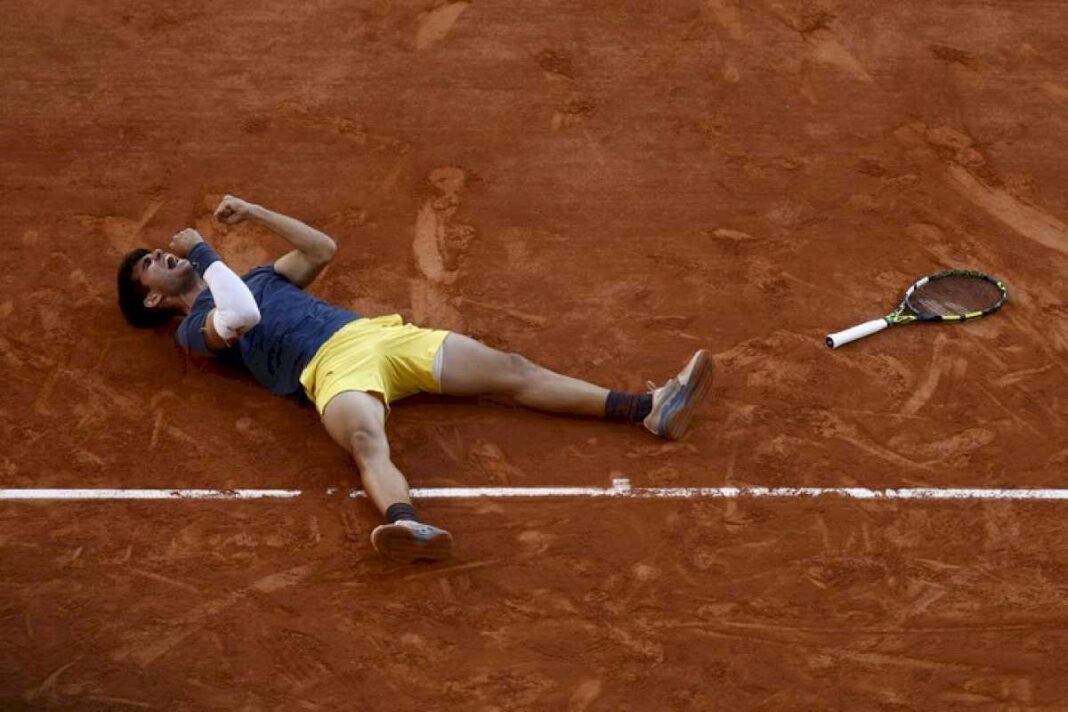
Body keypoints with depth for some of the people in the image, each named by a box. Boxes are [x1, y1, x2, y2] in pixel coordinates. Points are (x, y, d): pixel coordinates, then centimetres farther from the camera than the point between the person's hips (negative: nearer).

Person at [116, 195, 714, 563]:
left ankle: (649, 409, -16)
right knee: (368, 443, -41)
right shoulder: (196, 328, 12)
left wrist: (254, 212, 31)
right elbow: (229, 324, -12)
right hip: (333, 367, -7)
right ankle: (405, 523, -74)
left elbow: (323, 250, 34)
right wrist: (202, 251, 2)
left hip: (380, 332, 7)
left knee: (510, 371, -7)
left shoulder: (254, 280, 35)